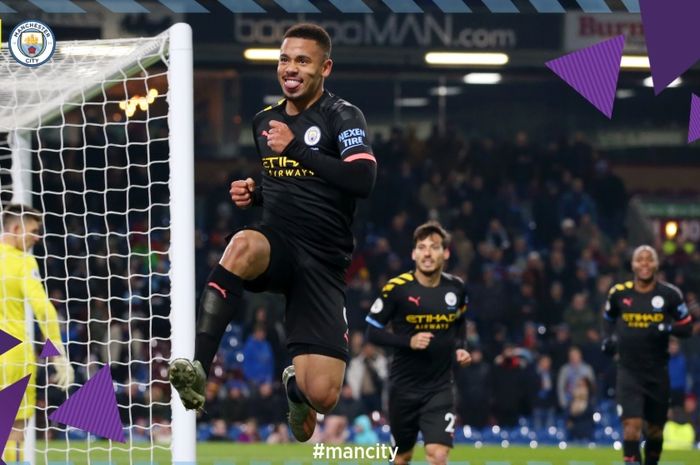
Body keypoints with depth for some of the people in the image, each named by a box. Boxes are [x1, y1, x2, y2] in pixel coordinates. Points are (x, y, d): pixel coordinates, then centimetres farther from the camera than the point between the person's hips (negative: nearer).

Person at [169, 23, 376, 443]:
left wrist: (297, 149, -21)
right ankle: (198, 371, -43)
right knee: (243, 245, -39)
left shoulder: (342, 116, -5)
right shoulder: (265, 120, 13)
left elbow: (363, 180, -22)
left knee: (322, 396, -13)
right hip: (276, 241, 3)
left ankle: (295, 385, 29)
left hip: (323, 261, -3)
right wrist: (253, 193, 9)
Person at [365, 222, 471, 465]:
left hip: (440, 387, 1)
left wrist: (460, 348, 1)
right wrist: (409, 341, -22)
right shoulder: (396, 289, -11)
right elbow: (373, 331, -8)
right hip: (404, 387, -1)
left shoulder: (455, 288, 1)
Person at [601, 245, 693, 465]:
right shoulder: (619, 293, 0)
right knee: (631, 425, -17)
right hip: (629, 370, -1)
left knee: (655, 430, 13)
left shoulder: (669, 294, -4)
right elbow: (609, 319, 20)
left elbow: (687, 327, 1)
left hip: (657, 372, 1)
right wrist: (608, 339, 2)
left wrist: (666, 328, -18)